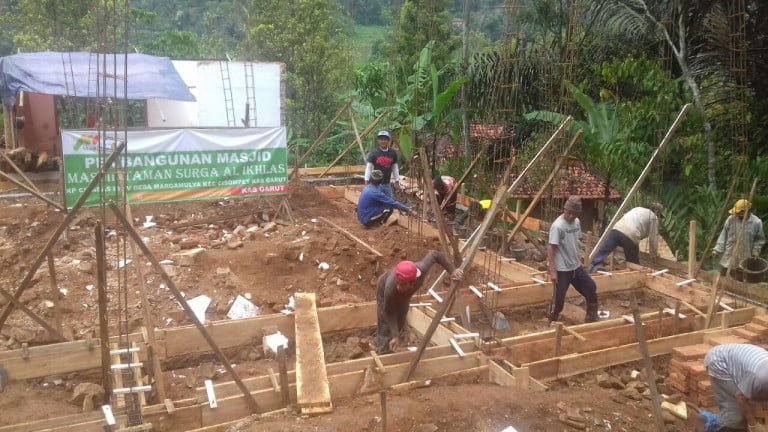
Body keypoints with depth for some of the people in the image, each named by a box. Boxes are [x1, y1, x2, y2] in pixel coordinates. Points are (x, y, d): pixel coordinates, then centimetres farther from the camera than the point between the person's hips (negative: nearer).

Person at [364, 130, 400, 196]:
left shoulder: (392, 153, 1)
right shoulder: (373, 153, -9)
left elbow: (395, 168, 10)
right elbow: (369, 167, -8)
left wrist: (397, 180, 11)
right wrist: (366, 181, -14)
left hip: (387, 184, 4)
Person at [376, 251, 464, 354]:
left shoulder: (421, 269, -45)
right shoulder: (390, 288, -49)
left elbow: (433, 254, -24)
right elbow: (389, 312, -30)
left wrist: (452, 270, -28)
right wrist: (395, 336, -34)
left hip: (405, 294, 4)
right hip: (384, 289, -4)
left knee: (399, 325, 17)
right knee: (386, 330, -5)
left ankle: (390, 352, 40)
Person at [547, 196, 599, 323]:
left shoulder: (577, 222, 4)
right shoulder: (557, 226, -21)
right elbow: (551, 249, -21)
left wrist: (578, 258, 19)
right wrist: (552, 271, -22)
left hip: (576, 267, 8)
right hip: (562, 269, -8)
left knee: (591, 289, 14)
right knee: (559, 299, -1)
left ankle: (591, 319, 31)